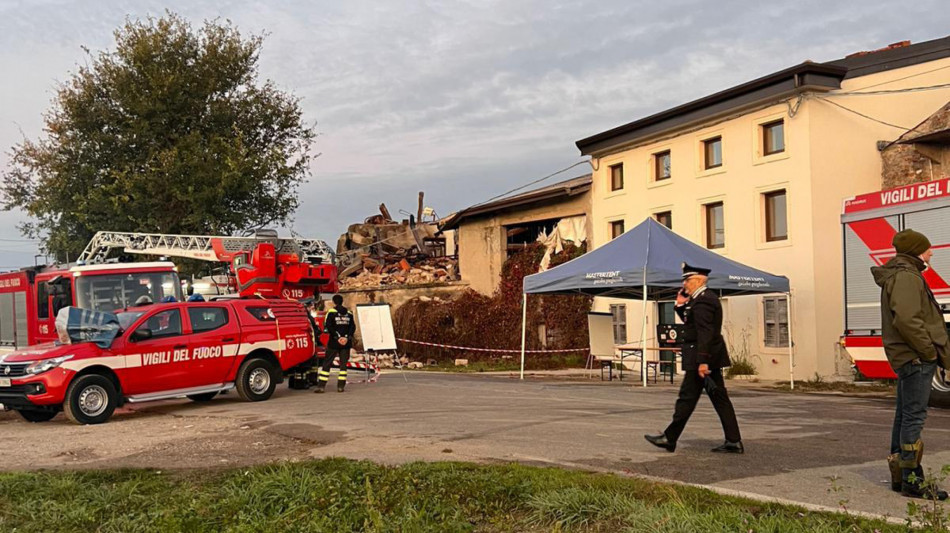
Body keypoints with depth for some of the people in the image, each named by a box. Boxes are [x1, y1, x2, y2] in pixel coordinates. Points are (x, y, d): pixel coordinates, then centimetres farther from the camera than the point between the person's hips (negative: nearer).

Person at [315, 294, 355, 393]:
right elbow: (353, 327, 1)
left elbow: (328, 327, -12)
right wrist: (347, 337, -6)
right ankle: (341, 386, 4)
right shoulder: (349, 313, 8)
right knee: (343, 364, 8)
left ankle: (321, 386, -2)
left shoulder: (331, 312, -4)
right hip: (346, 343, 3)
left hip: (334, 342, -3)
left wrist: (337, 337, -11)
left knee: (327, 363, 2)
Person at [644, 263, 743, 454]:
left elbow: (705, 333, -24)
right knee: (720, 399, 9)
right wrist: (681, 306, 11)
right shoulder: (709, 298, 16)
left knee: (687, 399, -2)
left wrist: (702, 361, -26)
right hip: (713, 357, 10)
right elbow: (692, 323, 24)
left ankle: (669, 439, 6)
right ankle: (734, 441, 10)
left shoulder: (701, 302, -16)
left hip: (700, 358, -10)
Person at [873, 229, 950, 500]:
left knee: (905, 416, 14)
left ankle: (899, 476, 22)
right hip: (916, 358, -11)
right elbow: (907, 320, -26)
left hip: (907, 357, 11)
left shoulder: (898, 276, 19)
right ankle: (912, 480, -4)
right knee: (914, 417, -8)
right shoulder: (906, 277, -15)